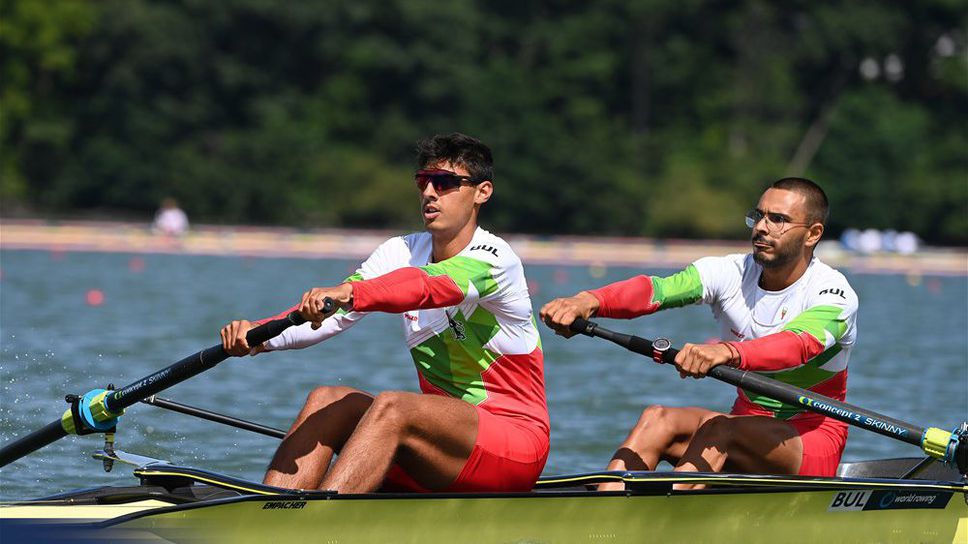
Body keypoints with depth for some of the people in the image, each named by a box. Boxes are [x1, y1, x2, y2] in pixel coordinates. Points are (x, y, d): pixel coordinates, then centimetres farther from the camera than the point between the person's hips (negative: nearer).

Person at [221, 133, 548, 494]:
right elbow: (331, 315, -6)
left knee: (391, 407, -31)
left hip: (516, 444, -7)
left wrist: (348, 293, -52)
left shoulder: (494, 258, -12)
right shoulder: (402, 251, 8)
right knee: (325, 401, -12)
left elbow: (428, 285, -34)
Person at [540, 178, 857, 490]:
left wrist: (727, 352, -57)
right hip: (748, 426, 6)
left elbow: (800, 345, -37)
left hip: (813, 445, -6)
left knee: (717, 428, -32)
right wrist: (590, 300, -40)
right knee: (657, 420, -20)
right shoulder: (732, 273, 0)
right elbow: (657, 289, -19)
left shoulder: (833, 294, -14)